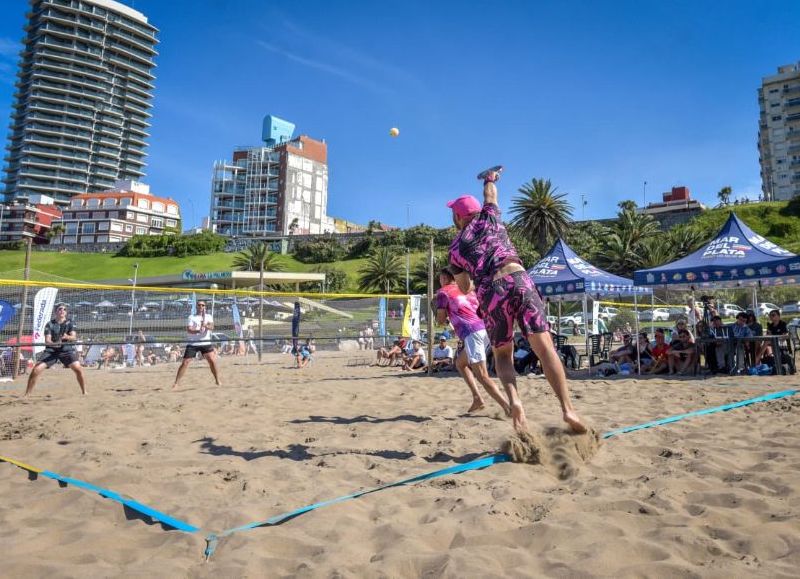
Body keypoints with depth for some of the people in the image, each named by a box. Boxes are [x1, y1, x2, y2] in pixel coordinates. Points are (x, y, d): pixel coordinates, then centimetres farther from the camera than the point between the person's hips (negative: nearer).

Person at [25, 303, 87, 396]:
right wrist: (54, 343, -32)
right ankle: (27, 394, 7)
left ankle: (84, 392, -7)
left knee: (78, 368, -20)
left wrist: (67, 337, -39)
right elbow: (47, 340, -9)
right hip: (51, 350, 2)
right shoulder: (49, 324, 1)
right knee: (36, 369, -12)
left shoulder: (70, 323, 0)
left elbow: (74, 337, -15)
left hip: (67, 350, -1)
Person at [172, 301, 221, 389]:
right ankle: (176, 383, 6)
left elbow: (212, 327, -12)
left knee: (212, 361, -9)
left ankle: (217, 380, 5)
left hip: (205, 343, 1)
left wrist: (206, 325, -35)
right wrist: (198, 330, -31)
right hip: (192, 343, -1)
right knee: (185, 363, -3)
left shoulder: (209, 316, 7)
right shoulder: (191, 317, 3)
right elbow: (188, 330, -12)